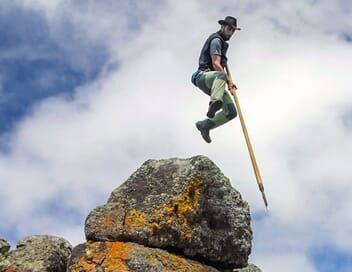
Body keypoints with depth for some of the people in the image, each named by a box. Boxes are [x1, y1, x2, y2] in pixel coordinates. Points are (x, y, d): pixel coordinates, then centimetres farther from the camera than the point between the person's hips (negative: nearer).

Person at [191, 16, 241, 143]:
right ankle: (214, 104, -63)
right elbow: (216, 65, -16)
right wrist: (229, 81, -16)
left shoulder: (221, 42, 27)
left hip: (212, 82, 9)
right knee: (221, 75, -45)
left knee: (231, 112, -4)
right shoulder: (216, 40, -4)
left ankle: (205, 125, 6)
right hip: (204, 76, -9)